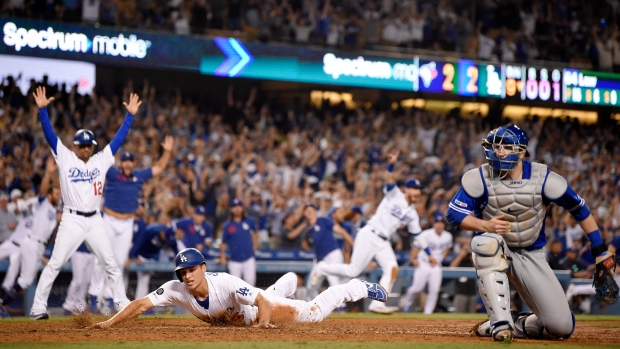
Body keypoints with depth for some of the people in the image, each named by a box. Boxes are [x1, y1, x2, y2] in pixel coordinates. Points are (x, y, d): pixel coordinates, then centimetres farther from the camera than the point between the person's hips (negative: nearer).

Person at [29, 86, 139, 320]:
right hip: (72, 220, -3)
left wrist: (130, 115, 2)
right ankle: (39, 306, -2)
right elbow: (49, 134, -6)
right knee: (55, 264, -6)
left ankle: (121, 303, 18)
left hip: (95, 220, 4)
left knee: (111, 263, 7)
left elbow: (119, 138, 8)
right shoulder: (65, 158, 2)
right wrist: (42, 109, -17)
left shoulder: (101, 160, 9)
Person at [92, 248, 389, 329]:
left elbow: (264, 304, -38)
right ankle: (287, 283, 70)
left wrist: (263, 323, -54)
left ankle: (358, 288, 22)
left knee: (314, 312, 0)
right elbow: (142, 304, -37)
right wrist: (110, 323, -47)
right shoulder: (175, 289, -32)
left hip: (257, 308, -5)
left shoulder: (225, 283, -42)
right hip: (233, 319, 6)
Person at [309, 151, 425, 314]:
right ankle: (321, 269, 15)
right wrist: (391, 165, -41)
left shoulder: (412, 214, 14)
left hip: (383, 242, 6)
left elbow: (418, 236, 20)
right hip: (369, 235, -6)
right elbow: (389, 181, -21)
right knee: (353, 271, -9)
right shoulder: (394, 195, -2)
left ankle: (377, 304, -15)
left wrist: (429, 254, 15)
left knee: (392, 269, -16)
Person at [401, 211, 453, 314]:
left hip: (436, 266, 4)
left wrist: (439, 259, 8)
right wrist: (413, 259, -16)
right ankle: (407, 304, 16)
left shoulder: (448, 236, 1)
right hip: (423, 264, -4)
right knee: (417, 287, -10)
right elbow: (417, 246, -7)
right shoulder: (426, 234, -13)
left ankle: (428, 312, 3)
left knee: (434, 290, -5)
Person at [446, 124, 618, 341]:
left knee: (562, 327, -12)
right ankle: (501, 322, -34)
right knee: (487, 242, -41)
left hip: (531, 256, 1)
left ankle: (518, 325, 20)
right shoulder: (479, 178, -12)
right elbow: (453, 213, -14)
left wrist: (600, 251, -1)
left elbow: (579, 209, -1)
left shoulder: (543, 178, -11)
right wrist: (486, 225, -33)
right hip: (496, 251, -1)